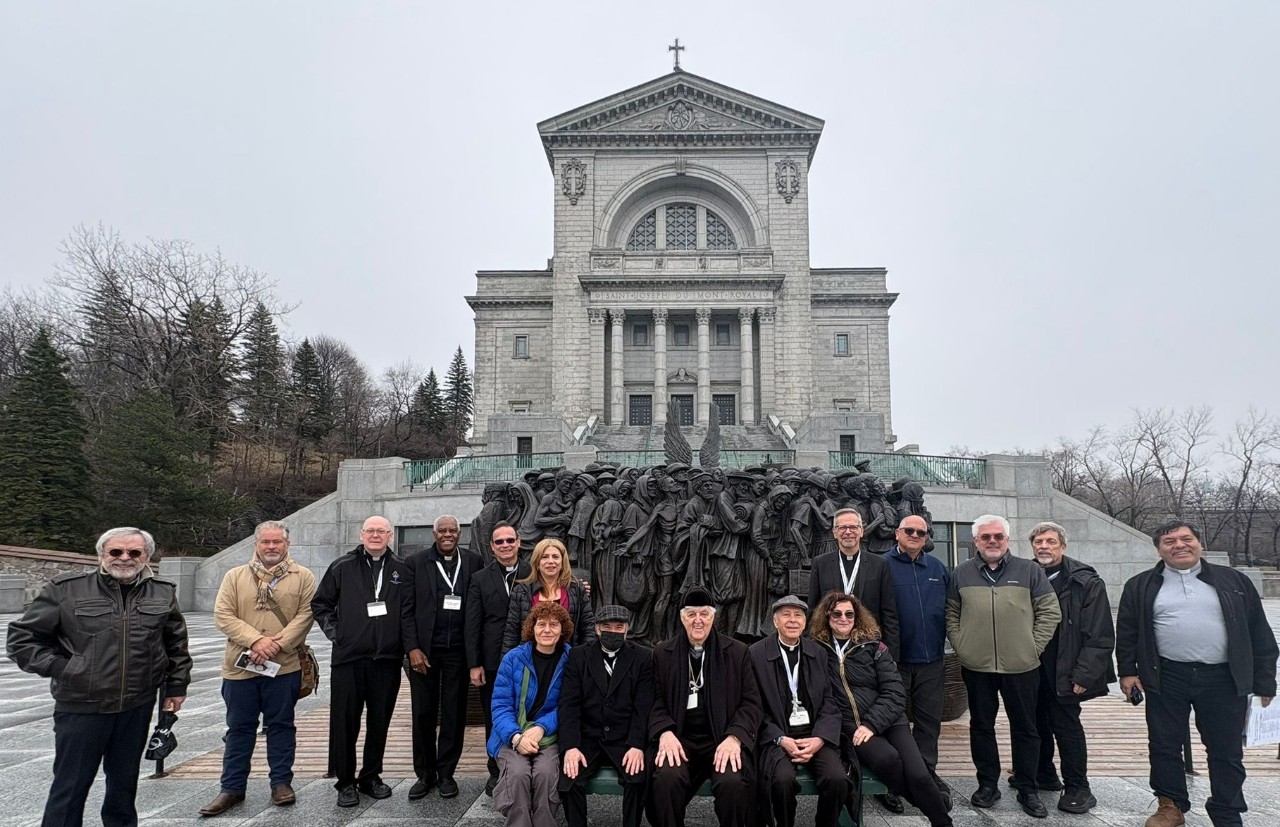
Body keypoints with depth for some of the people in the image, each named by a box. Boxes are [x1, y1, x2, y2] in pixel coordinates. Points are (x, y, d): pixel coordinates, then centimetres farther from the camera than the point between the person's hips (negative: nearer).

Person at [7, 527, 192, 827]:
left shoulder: (163, 593, 3)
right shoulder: (65, 589, -7)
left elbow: (177, 643, 14)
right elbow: (22, 637, -2)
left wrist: (176, 685, 13)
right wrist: (59, 668, -9)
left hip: (138, 707, 3)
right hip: (80, 707, -3)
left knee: (125, 780, 17)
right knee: (71, 785, 5)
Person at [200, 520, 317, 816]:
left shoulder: (303, 577, 2)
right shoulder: (235, 576, 6)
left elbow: (305, 615, -6)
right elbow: (223, 615, -3)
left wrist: (277, 644, -17)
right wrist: (256, 640, -16)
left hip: (284, 666, -1)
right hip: (240, 666, 2)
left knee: (281, 725, 9)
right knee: (239, 728, 11)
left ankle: (282, 782, 20)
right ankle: (232, 787, 21)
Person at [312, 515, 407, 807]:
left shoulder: (401, 570, 6)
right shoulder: (342, 567, 3)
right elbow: (320, 603, 9)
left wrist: (405, 642, 3)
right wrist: (334, 633, 1)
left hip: (387, 659, 1)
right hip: (348, 657, -1)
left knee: (380, 722, 10)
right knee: (345, 722, 3)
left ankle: (371, 777, 25)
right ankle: (345, 782, 15)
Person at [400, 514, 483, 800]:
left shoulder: (472, 561, 3)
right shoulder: (415, 562, 1)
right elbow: (406, 609, -1)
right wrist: (412, 648, -9)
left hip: (458, 650, 1)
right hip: (424, 650, -1)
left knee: (454, 713, 7)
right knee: (423, 713, 7)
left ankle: (446, 773, 20)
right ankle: (425, 774, 21)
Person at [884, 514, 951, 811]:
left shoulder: (937, 567, 9)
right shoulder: (883, 565, -5)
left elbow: (949, 607, 15)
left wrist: (943, 641, 9)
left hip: (932, 660, 4)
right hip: (896, 660, -4)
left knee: (929, 720, 12)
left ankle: (927, 773, 26)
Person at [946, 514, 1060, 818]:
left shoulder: (1029, 571, 1)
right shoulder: (961, 574, 4)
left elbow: (1050, 611, 2)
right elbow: (951, 615, 10)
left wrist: (1034, 647, -3)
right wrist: (961, 646, 0)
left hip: (1021, 667, -1)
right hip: (976, 667, 1)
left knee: (1025, 728, 8)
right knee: (981, 726, 11)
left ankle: (1027, 790, 21)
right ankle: (987, 784, 24)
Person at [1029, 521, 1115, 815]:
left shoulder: (1086, 582, -10)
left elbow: (1100, 636, -13)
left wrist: (1084, 675, -17)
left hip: (1063, 673, -5)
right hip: (1031, 669, 5)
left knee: (1066, 726, 2)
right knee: (1038, 724, 16)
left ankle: (1077, 788, 15)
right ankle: (1043, 775, 33)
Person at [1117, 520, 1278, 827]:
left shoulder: (1234, 582, 5)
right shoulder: (1141, 586, 4)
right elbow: (1127, 632, 7)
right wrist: (1127, 671, 1)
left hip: (1223, 679, 0)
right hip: (1167, 678, 0)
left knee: (1226, 751, 8)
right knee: (1164, 745, 7)